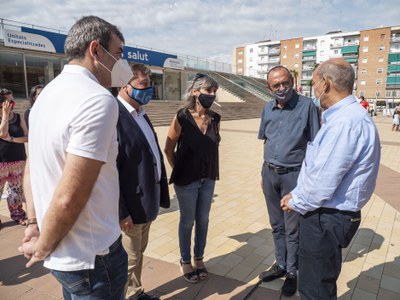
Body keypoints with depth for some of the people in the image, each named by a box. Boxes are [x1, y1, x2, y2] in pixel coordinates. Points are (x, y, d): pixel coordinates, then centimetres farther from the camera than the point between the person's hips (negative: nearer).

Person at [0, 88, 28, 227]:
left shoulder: (18, 117, 4)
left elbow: (27, 137, 0)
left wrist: (11, 139, -16)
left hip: (18, 160, 3)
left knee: (17, 189, 13)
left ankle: (17, 213, 26)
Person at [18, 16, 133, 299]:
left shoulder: (48, 93, 5)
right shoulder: (99, 100, -24)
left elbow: (30, 171, 10)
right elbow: (69, 198, -28)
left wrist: (34, 223, 15)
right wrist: (43, 247, -11)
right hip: (93, 257, -8)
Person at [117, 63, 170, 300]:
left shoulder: (141, 114, 10)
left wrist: (159, 194, 15)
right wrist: (121, 211, -21)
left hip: (147, 200, 9)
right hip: (131, 204, -9)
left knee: (139, 253, 24)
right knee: (130, 259, 11)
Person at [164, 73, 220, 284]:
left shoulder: (215, 118, -2)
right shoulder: (182, 117, -16)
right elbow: (169, 149, -7)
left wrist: (214, 172, 10)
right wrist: (178, 170, 2)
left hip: (208, 179, 4)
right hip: (186, 179, -4)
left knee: (203, 219, 16)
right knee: (187, 221, 11)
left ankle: (199, 258, 37)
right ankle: (185, 261, 32)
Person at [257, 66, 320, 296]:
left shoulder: (307, 106, -11)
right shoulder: (268, 108, 5)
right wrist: (265, 173, 13)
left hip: (294, 175, -5)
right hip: (270, 173, 5)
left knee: (292, 228, 8)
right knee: (277, 224, 17)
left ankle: (292, 272, 27)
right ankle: (280, 264, 35)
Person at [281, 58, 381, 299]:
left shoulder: (346, 122, -25)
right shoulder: (341, 116, 10)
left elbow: (323, 180, -26)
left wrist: (296, 202, -9)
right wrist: (297, 195, 9)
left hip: (327, 219, -10)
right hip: (326, 215, 10)